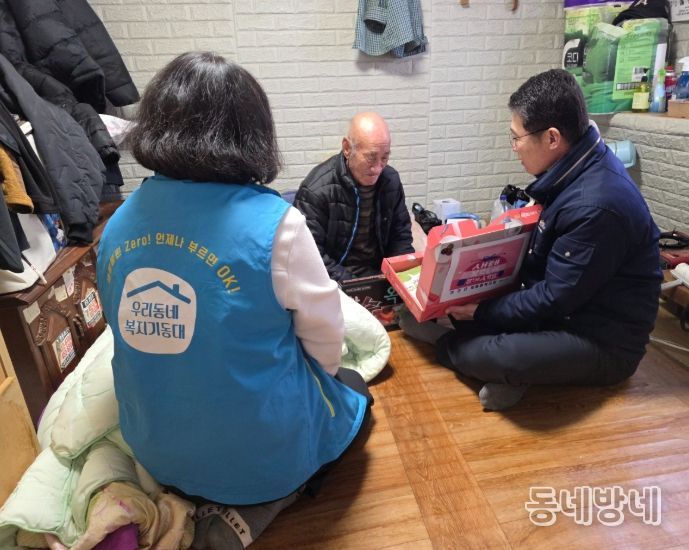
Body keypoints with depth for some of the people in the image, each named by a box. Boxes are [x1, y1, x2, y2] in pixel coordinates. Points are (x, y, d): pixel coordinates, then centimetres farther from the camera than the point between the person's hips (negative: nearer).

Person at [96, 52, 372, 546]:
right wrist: (325, 377, 11)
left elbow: (134, 330, 5)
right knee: (352, 386, 23)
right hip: (261, 454, -5)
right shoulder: (274, 221, -23)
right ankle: (264, 504, 9)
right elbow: (326, 339, -12)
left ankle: (207, 504, 15)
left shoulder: (120, 221, -6)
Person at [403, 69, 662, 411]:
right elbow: (539, 257, 10)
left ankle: (449, 347, 2)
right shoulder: (576, 169, -1)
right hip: (568, 306, 9)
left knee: (487, 355, -29)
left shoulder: (596, 205, -30)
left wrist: (481, 312, -13)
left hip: (605, 343, -8)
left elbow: (555, 299, -23)